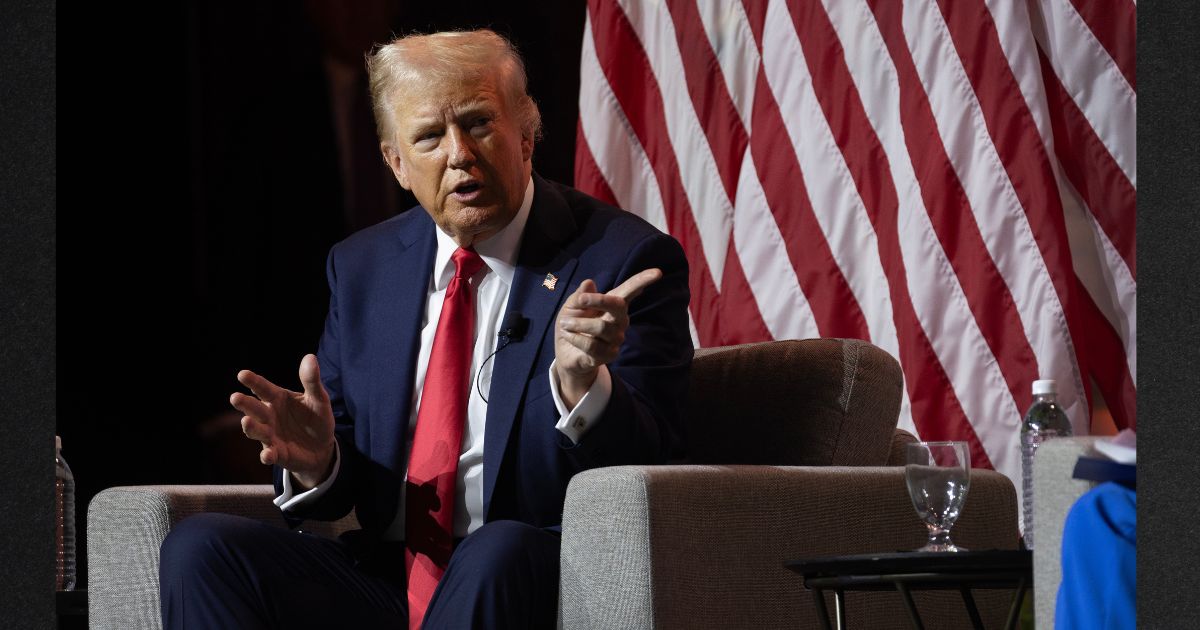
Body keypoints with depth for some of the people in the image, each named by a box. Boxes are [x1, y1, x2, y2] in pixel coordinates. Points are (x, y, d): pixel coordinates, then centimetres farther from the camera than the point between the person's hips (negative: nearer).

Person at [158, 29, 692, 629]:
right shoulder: (361, 268, 15)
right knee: (198, 544, -19)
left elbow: (648, 460, -9)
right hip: (384, 582, 4)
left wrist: (581, 380, -30)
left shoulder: (627, 259, -1)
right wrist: (315, 460, -9)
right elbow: (341, 485, 16)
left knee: (499, 551, -38)